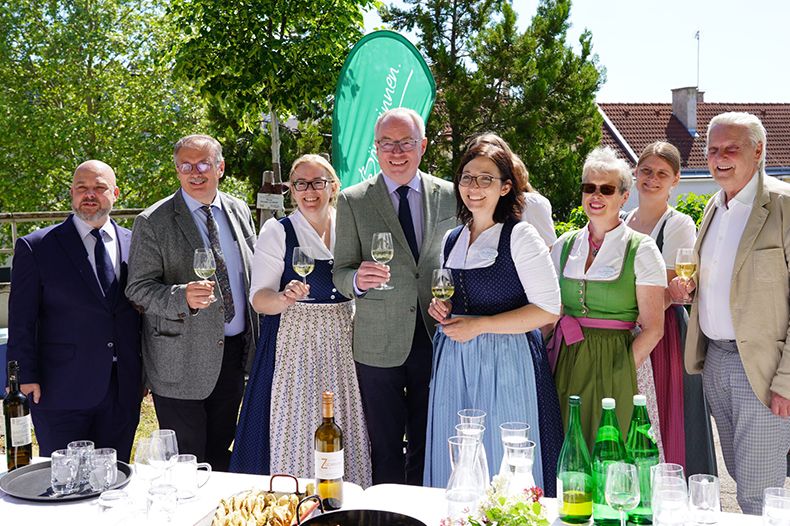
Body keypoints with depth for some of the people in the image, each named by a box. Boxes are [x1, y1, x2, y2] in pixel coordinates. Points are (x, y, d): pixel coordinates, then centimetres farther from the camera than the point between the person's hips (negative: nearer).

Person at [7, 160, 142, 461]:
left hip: (123, 391, 3)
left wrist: (147, 370, 10)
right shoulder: (36, 247, -2)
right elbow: (21, 321, -3)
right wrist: (25, 378, -8)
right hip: (62, 391, -3)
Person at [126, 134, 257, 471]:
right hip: (182, 361, -5)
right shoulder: (153, 222, -8)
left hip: (234, 352, 5)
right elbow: (138, 288, -12)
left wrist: (253, 341, 10)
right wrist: (182, 297, -30)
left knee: (221, 453, 17)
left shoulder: (240, 211, 8)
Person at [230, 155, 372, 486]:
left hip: (342, 346, 4)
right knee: (294, 432, -2)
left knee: (342, 429, 7)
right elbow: (258, 298, -7)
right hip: (294, 344, -3)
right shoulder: (277, 232, -2)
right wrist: (285, 298, -27)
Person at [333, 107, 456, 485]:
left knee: (428, 447, 12)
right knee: (385, 450, 9)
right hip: (378, 344, -1)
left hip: (437, 338, 2)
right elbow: (340, 274, -1)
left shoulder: (449, 196, 5)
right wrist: (358, 279, -23)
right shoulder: (352, 201, 0)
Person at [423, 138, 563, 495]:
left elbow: (549, 310, -13)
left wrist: (479, 325, -16)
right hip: (454, 364, 6)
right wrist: (441, 310, 3)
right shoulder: (451, 240, 11)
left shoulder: (520, 236, -7)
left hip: (506, 364, -6)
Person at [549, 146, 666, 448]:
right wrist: (547, 364, 3)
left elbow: (652, 329, -5)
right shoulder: (564, 246, 9)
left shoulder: (641, 250, -3)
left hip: (616, 365, -3)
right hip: (566, 363, 4)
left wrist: (621, 373, -13)